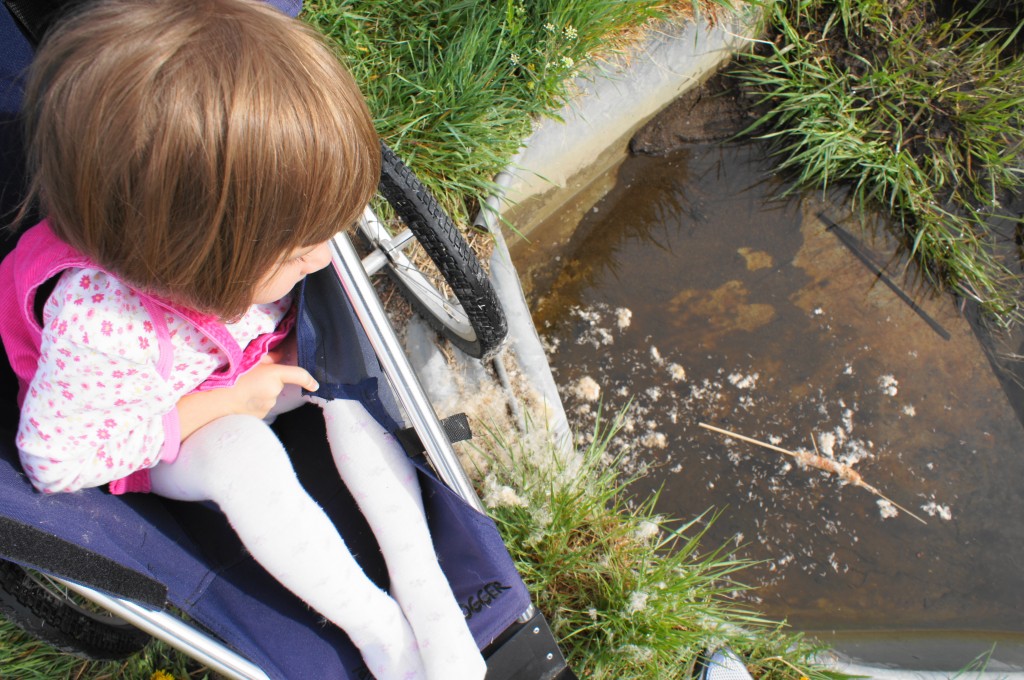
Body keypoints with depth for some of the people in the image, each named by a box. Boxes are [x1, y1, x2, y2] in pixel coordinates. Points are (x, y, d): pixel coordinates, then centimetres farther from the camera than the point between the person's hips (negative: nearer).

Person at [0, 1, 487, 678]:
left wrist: (292, 345, -18)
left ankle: (422, 581, -18)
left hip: (255, 368, 5)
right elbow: (55, 460, -27)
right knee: (245, 455, -34)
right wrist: (218, 405, -27)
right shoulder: (95, 325, -40)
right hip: (167, 439, -5)